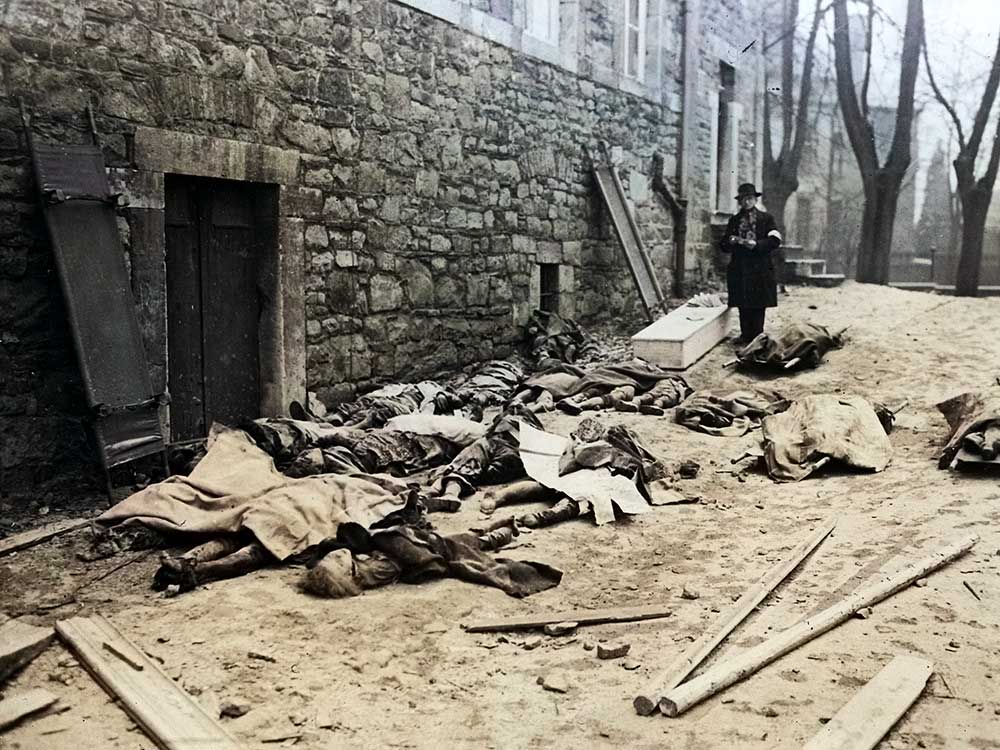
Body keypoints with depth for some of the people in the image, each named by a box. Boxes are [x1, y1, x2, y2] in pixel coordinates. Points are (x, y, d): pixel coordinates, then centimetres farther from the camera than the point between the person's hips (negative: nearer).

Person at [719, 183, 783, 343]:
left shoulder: (766, 218, 6)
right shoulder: (734, 220, 14)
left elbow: (775, 240, -5)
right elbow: (723, 246, 12)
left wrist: (756, 244, -18)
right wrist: (731, 241, -11)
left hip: (760, 269, -2)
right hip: (739, 270, 3)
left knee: (759, 306, -2)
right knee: (743, 306, 4)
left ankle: (757, 336, 4)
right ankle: (745, 335, 13)